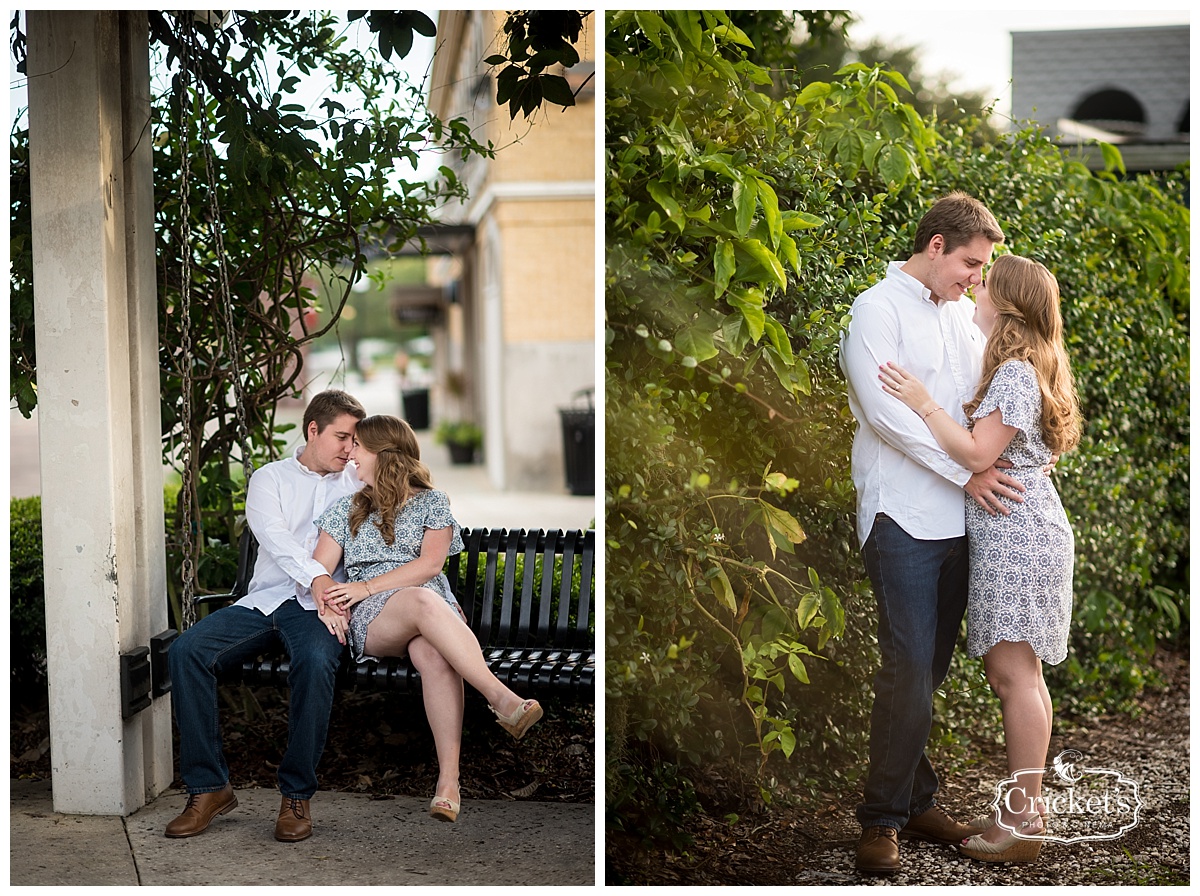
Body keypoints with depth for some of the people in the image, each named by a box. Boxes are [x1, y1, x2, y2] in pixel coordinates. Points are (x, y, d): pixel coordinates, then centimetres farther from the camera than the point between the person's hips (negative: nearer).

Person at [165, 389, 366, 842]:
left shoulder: (358, 484, 17)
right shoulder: (269, 478, 13)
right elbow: (275, 538, -6)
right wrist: (317, 578, -24)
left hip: (319, 606, -1)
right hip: (265, 598, 2)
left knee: (315, 662, -36)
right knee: (186, 650, -24)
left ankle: (297, 795, -23)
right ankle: (208, 785, -16)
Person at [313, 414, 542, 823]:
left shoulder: (431, 502, 16)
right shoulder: (347, 509, 25)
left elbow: (430, 563, 0)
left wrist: (365, 587, -9)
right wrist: (329, 601, -8)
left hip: (432, 612, 0)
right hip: (371, 621, 0)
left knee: (434, 651, -39)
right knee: (423, 600, -37)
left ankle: (448, 779, -52)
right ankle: (504, 700, -50)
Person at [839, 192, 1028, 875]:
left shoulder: (961, 313, 17)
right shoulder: (879, 309, -5)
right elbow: (885, 413, -14)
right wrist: (966, 472, -15)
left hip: (958, 516, 7)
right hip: (903, 515, -7)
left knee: (932, 665, 10)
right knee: (910, 666, -9)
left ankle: (917, 800, 19)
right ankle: (885, 818, 0)